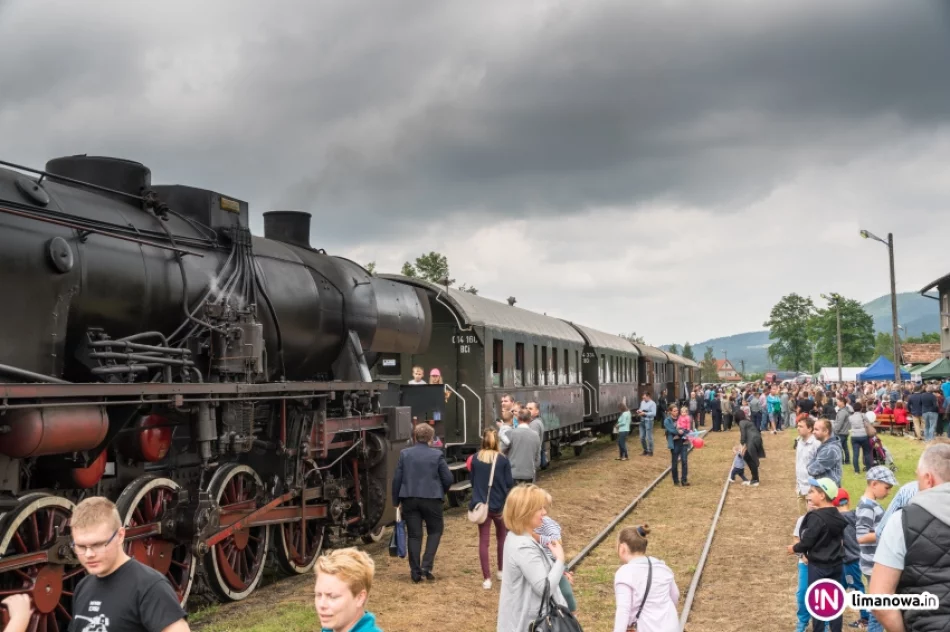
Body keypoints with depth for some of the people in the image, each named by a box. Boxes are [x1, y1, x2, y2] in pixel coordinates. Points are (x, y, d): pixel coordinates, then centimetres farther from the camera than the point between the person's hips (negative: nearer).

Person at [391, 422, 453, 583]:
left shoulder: (404, 454, -1)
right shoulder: (437, 455, -6)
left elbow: (397, 479, 0)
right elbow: (448, 479, -3)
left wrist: (396, 500, 10)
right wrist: (441, 492, 17)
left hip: (409, 499, 2)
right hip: (431, 498, -2)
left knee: (414, 535, 9)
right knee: (435, 531, 15)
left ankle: (415, 573, 10)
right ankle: (426, 566, 2)